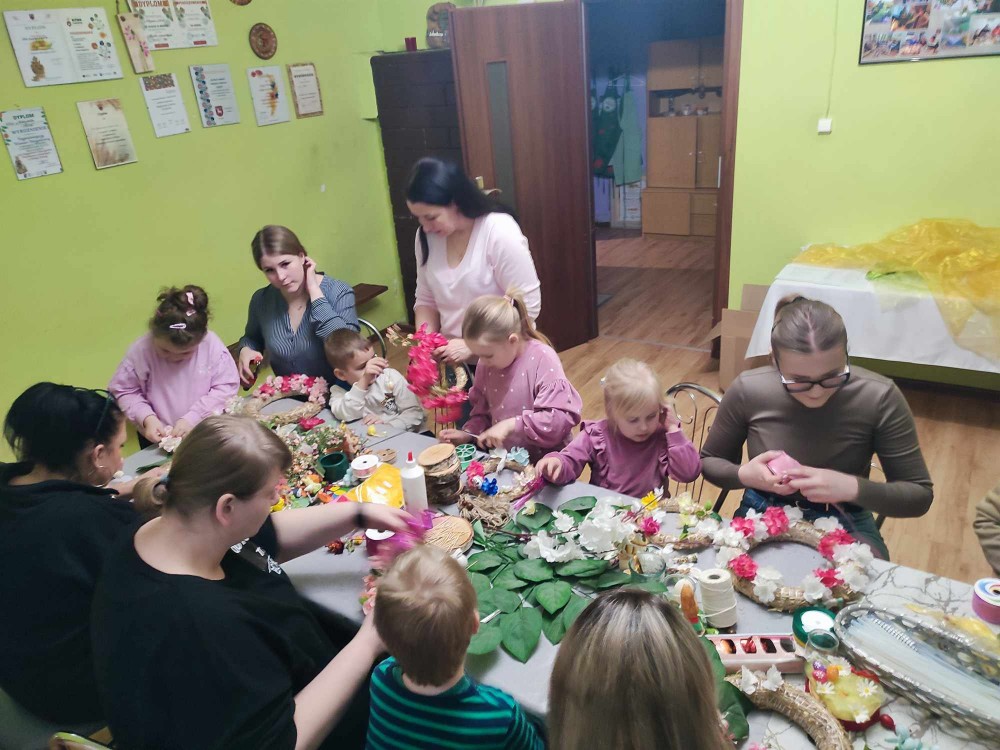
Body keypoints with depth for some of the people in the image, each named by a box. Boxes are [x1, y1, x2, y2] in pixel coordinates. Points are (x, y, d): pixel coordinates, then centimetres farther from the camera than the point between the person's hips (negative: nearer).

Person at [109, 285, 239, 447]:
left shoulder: (211, 344, -15)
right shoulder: (141, 351, -14)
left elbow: (227, 386, -11)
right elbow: (122, 390, -2)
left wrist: (192, 418, -17)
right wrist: (146, 418, -18)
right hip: (159, 437, 0)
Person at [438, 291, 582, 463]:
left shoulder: (542, 359, -15)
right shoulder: (486, 365, 3)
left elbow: (561, 417, -22)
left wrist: (512, 425, -24)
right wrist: (469, 433, -3)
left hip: (544, 462, -4)